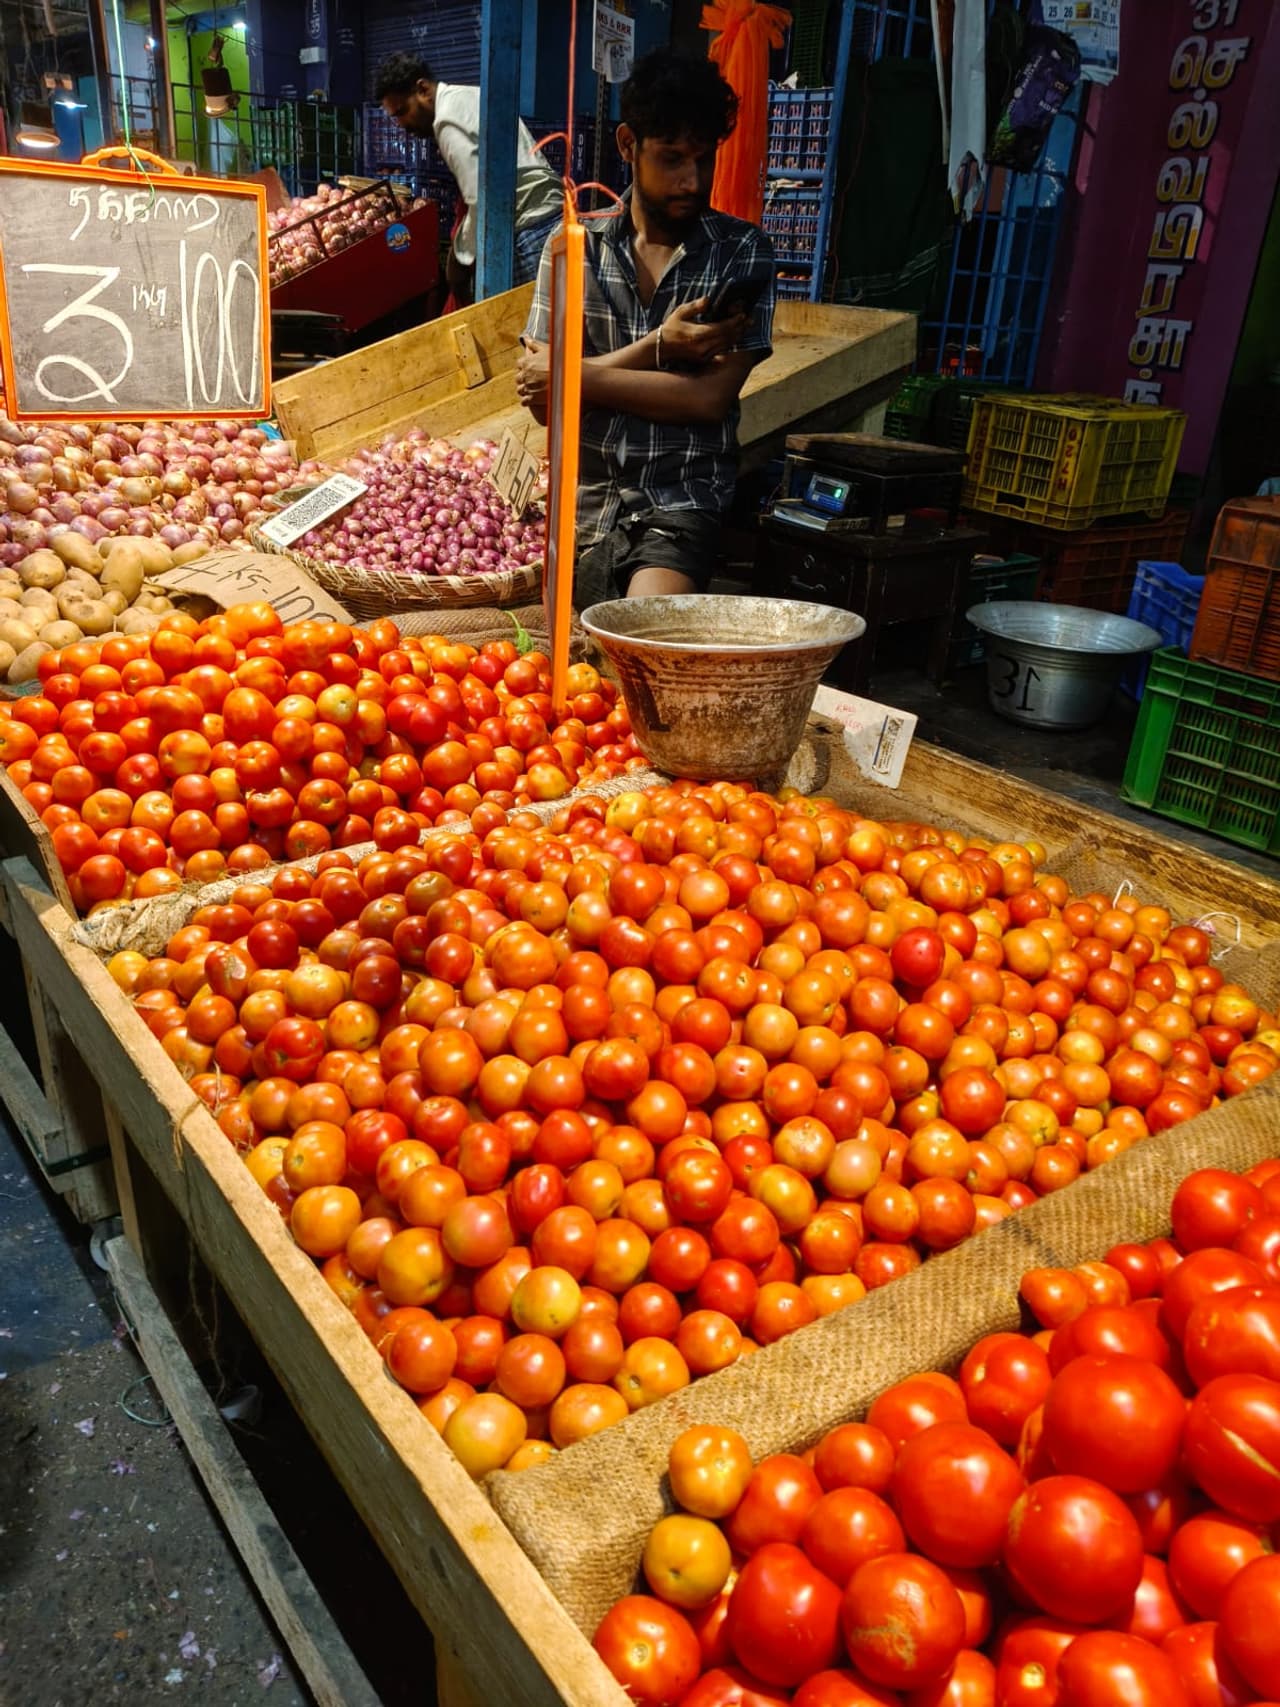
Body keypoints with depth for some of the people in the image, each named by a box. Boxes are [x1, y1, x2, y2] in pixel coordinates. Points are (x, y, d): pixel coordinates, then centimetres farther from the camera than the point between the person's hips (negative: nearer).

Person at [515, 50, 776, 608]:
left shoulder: (742, 251, 5)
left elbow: (710, 398, -6)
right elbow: (542, 402, 0)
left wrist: (575, 377, -5)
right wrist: (657, 349, -11)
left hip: (681, 504, -1)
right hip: (581, 499, 2)